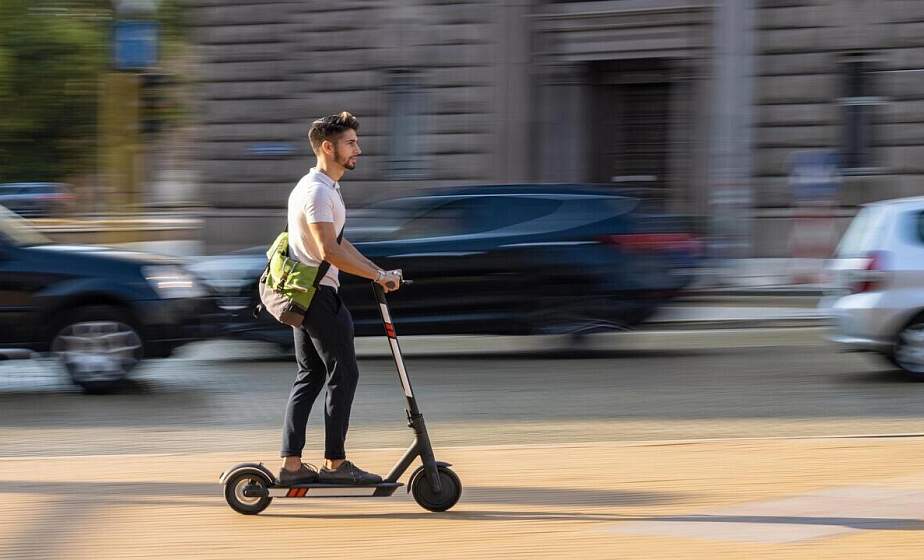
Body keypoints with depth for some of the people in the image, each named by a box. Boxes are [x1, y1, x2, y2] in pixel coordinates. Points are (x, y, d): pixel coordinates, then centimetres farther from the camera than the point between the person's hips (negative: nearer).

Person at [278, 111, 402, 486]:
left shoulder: (325, 188, 17)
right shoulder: (317, 191, -17)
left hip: (303, 295, 11)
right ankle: (335, 463, 0)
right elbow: (329, 251, -24)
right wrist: (378, 275, -20)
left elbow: (337, 243, 23)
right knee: (343, 374, -4)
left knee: (309, 377, 11)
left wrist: (378, 273, 16)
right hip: (318, 293, -11)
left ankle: (291, 464, 10)